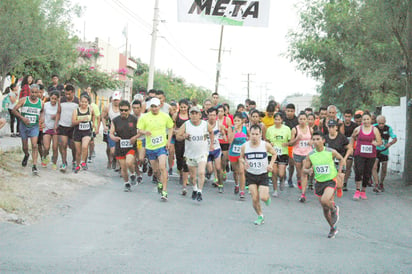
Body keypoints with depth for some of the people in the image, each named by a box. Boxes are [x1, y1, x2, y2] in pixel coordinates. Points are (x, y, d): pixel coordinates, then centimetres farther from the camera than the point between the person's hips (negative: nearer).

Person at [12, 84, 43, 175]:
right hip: (24, 126, 0)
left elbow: (42, 112, 18)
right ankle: (26, 155, 47)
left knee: (34, 145, -15)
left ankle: (34, 165, -17)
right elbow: (14, 110, -9)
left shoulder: (41, 103, -2)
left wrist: (40, 118, -2)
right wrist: (22, 118, -22)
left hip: (34, 127, 0)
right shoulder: (24, 100, -8)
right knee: (25, 146, 13)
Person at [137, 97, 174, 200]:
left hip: (162, 146, -2)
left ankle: (164, 191, -17)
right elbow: (140, 129, 3)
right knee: (155, 170, 12)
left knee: (162, 167, -18)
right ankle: (160, 181, 45)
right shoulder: (144, 117, 0)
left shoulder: (165, 116, 1)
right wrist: (144, 132, -21)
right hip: (150, 147, 2)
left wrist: (169, 140, 0)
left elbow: (170, 128, 13)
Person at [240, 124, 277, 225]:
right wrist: (243, 162, -13)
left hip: (263, 175, -1)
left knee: (263, 197, -11)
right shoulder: (244, 146, -8)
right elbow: (241, 157, 10)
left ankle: (267, 196, 27)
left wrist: (271, 164, -8)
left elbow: (274, 154, 7)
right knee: (254, 199, -4)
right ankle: (260, 216, 19)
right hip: (251, 175, 1)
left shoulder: (266, 145, -11)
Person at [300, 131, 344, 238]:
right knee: (325, 208, 10)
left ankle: (334, 209, 6)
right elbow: (304, 169, 5)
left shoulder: (331, 152, -10)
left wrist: (339, 171, -2)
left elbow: (341, 159, 10)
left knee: (324, 200, -28)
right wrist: (308, 171, -18)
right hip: (319, 182, 4)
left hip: (331, 181, -4)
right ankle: (333, 228, 30)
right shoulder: (310, 155, -4)